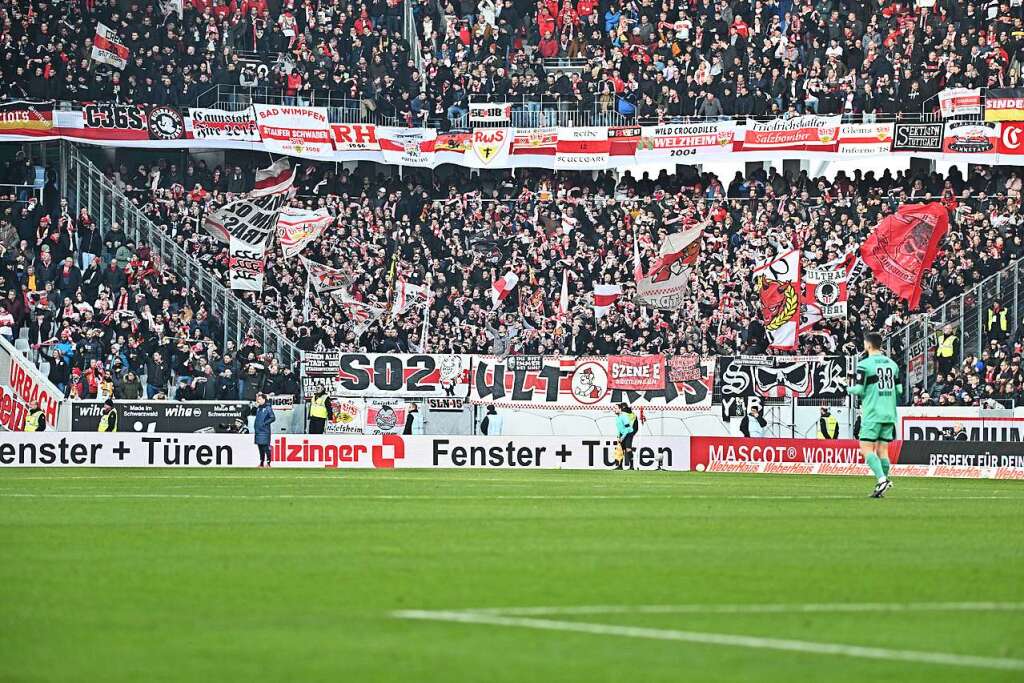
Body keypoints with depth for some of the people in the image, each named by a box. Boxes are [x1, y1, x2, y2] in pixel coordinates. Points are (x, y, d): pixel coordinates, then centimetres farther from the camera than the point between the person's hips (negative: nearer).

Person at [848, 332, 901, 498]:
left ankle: (882, 479, -22)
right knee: (882, 449, 9)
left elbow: (858, 390, -10)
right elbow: (899, 390, 12)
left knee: (866, 448, -5)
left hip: (873, 414, -6)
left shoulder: (864, 364, -8)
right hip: (889, 413, 6)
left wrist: (850, 389, 12)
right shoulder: (892, 364, 11)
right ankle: (882, 484, 5)